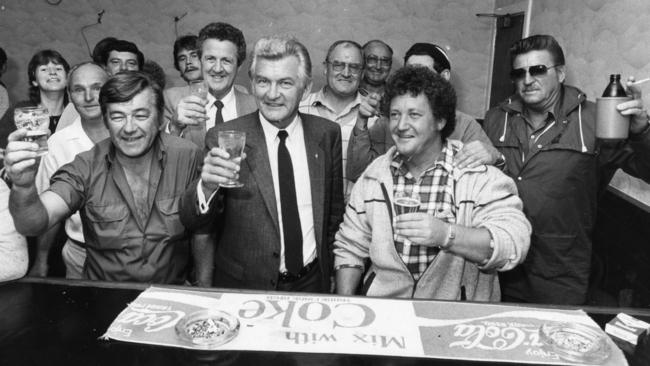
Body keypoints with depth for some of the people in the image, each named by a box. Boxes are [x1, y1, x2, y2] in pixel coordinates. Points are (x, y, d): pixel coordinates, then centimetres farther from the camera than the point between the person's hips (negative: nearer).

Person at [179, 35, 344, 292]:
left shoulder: (327, 134, -2)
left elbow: (335, 210, 7)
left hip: (311, 281, 2)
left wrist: (327, 268, 7)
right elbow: (194, 223, -11)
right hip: (244, 286, -1)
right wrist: (207, 187, -29)